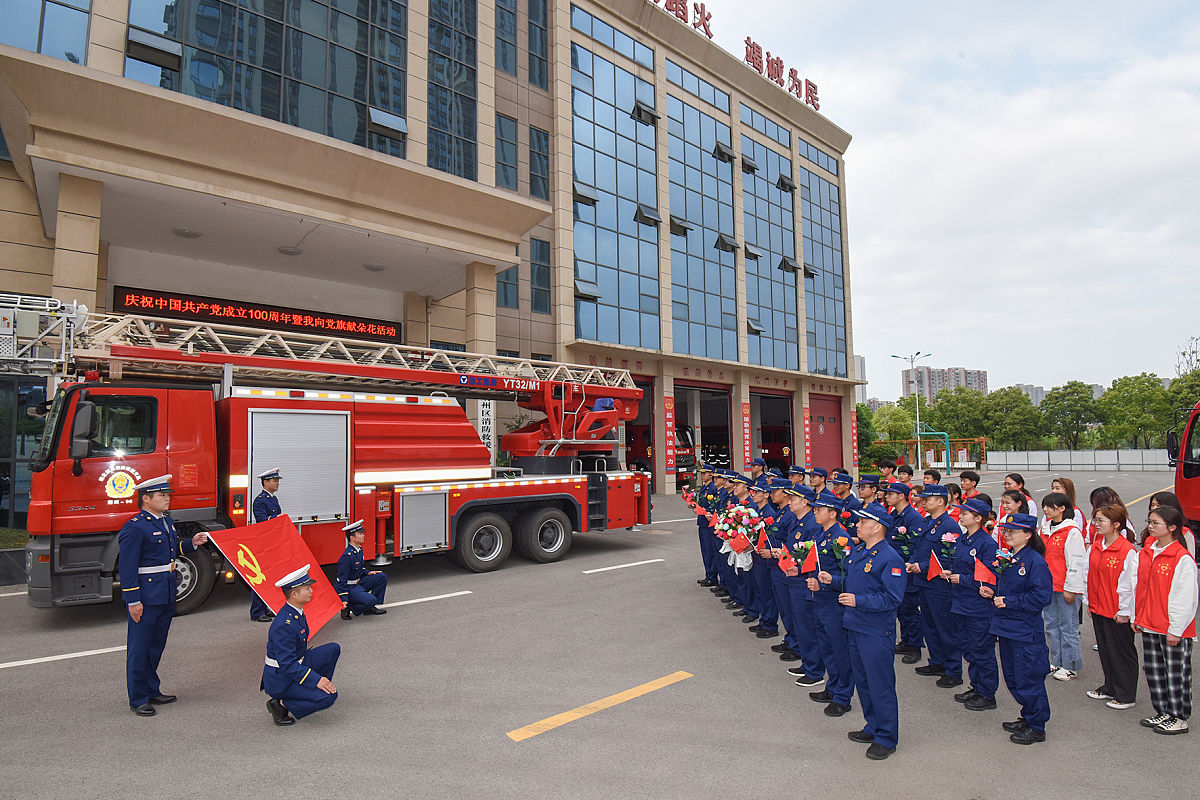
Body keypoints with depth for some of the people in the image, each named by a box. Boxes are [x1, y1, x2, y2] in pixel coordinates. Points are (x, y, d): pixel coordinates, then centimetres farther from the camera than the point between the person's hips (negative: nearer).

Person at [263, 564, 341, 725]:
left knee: (333, 649, 0)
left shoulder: (296, 612, 3)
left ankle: (315, 691, 11)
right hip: (280, 680, -9)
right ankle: (281, 704, -5)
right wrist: (316, 679, -29)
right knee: (329, 696, -21)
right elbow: (287, 665, -28)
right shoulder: (284, 624, -28)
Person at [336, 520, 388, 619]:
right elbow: (342, 580, -21)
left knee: (382, 577, 3)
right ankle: (347, 608, -4)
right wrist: (344, 599, -22)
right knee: (371, 600, -26)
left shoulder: (359, 549, 4)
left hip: (358, 582, 10)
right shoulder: (347, 556, -24)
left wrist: (368, 573, 5)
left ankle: (371, 608, 7)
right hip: (349, 587, -9)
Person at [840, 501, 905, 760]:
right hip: (854, 627, 9)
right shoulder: (856, 552, 8)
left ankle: (886, 739, 18)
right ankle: (873, 727, 35)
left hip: (876, 632, -9)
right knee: (862, 681, 19)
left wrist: (859, 601, -25)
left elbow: (893, 599, -22)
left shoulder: (890, 559, -18)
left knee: (880, 685, 3)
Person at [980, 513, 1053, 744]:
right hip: (1006, 628, 8)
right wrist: (991, 592, 2)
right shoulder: (1004, 558, 9)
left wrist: (1008, 602, -20)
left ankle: (1036, 727, 18)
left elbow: (1041, 597, -20)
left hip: (1026, 631, -8)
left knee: (1028, 679, 2)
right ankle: (1028, 716, 34)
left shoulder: (1035, 562, -16)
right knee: (1012, 677, 18)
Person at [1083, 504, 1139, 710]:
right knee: (1105, 649, 18)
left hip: (1118, 613, -7)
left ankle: (1126, 695, 22)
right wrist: (1089, 601, 12)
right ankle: (1110, 687, 33)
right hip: (1098, 609, 7)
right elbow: (1087, 574, 10)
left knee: (1122, 652, 7)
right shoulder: (1095, 547, 3)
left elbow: (1130, 583, -16)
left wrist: (1124, 611, -13)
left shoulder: (1128, 551, -18)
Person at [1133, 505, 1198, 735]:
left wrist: (1176, 629, -14)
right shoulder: (1145, 553, 6)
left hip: (1174, 629, -7)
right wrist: (1137, 618, 13)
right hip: (1149, 626, 7)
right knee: (1154, 671, 15)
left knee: (1176, 674, 5)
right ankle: (1162, 713, 28)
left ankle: (1179, 718, 19)